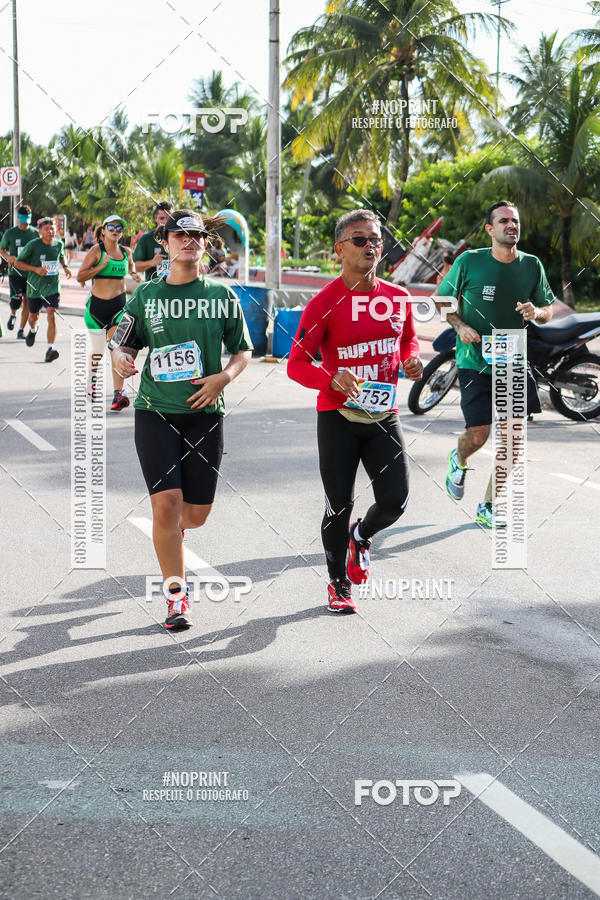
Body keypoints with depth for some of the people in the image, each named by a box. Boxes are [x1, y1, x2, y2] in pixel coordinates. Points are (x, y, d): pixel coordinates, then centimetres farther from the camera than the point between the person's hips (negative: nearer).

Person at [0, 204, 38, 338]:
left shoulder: (35, 233, 4)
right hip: (15, 271, -2)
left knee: (27, 301, 0)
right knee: (16, 299, -15)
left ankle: (21, 329, 12)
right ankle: (13, 315, 20)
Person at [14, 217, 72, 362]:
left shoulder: (59, 244, 1)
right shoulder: (33, 245, -11)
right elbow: (18, 263, -8)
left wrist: (65, 267, 5)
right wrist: (36, 269, -21)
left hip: (52, 287, 1)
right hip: (35, 287, -1)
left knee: (52, 315, -18)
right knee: (34, 316, 17)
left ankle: (50, 350, -23)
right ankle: (33, 330, 55)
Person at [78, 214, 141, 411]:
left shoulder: (126, 252, 9)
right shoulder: (96, 251, -3)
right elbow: (80, 276, -9)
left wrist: (135, 275, 10)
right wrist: (101, 266, -18)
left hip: (119, 304, 2)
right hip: (97, 303, -2)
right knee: (98, 350, 6)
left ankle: (119, 393, -19)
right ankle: (91, 384, 33)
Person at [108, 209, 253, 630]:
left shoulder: (222, 295, 5)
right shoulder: (146, 295, 5)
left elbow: (243, 350, 11)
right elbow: (122, 344, 10)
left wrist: (223, 378, -8)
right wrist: (121, 359, -14)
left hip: (204, 411, 1)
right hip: (155, 410, -1)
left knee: (197, 512, 5)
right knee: (166, 502, -13)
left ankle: (174, 534, 45)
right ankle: (177, 597, 0)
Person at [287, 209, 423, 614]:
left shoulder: (398, 298, 4)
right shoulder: (324, 302, -9)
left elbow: (409, 340, 23)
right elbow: (297, 363, -9)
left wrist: (411, 360, 0)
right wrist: (332, 379, -27)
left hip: (384, 416, 4)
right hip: (338, 417, -3)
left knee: (395, 503, -4)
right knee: (340, 506, 4)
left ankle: (361, 536, 32)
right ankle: (339, 584, 26)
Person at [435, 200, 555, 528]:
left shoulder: (532, 265, 2)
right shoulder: (469, 261, -7)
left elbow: (548, 310, 13)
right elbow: (439, 298, 5)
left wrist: (536, 312, -11)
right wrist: (460, 327, -11)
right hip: (475, 362, -3)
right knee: (478, 434, -9)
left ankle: (487, 508, 16)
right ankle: (459, 461, 30)